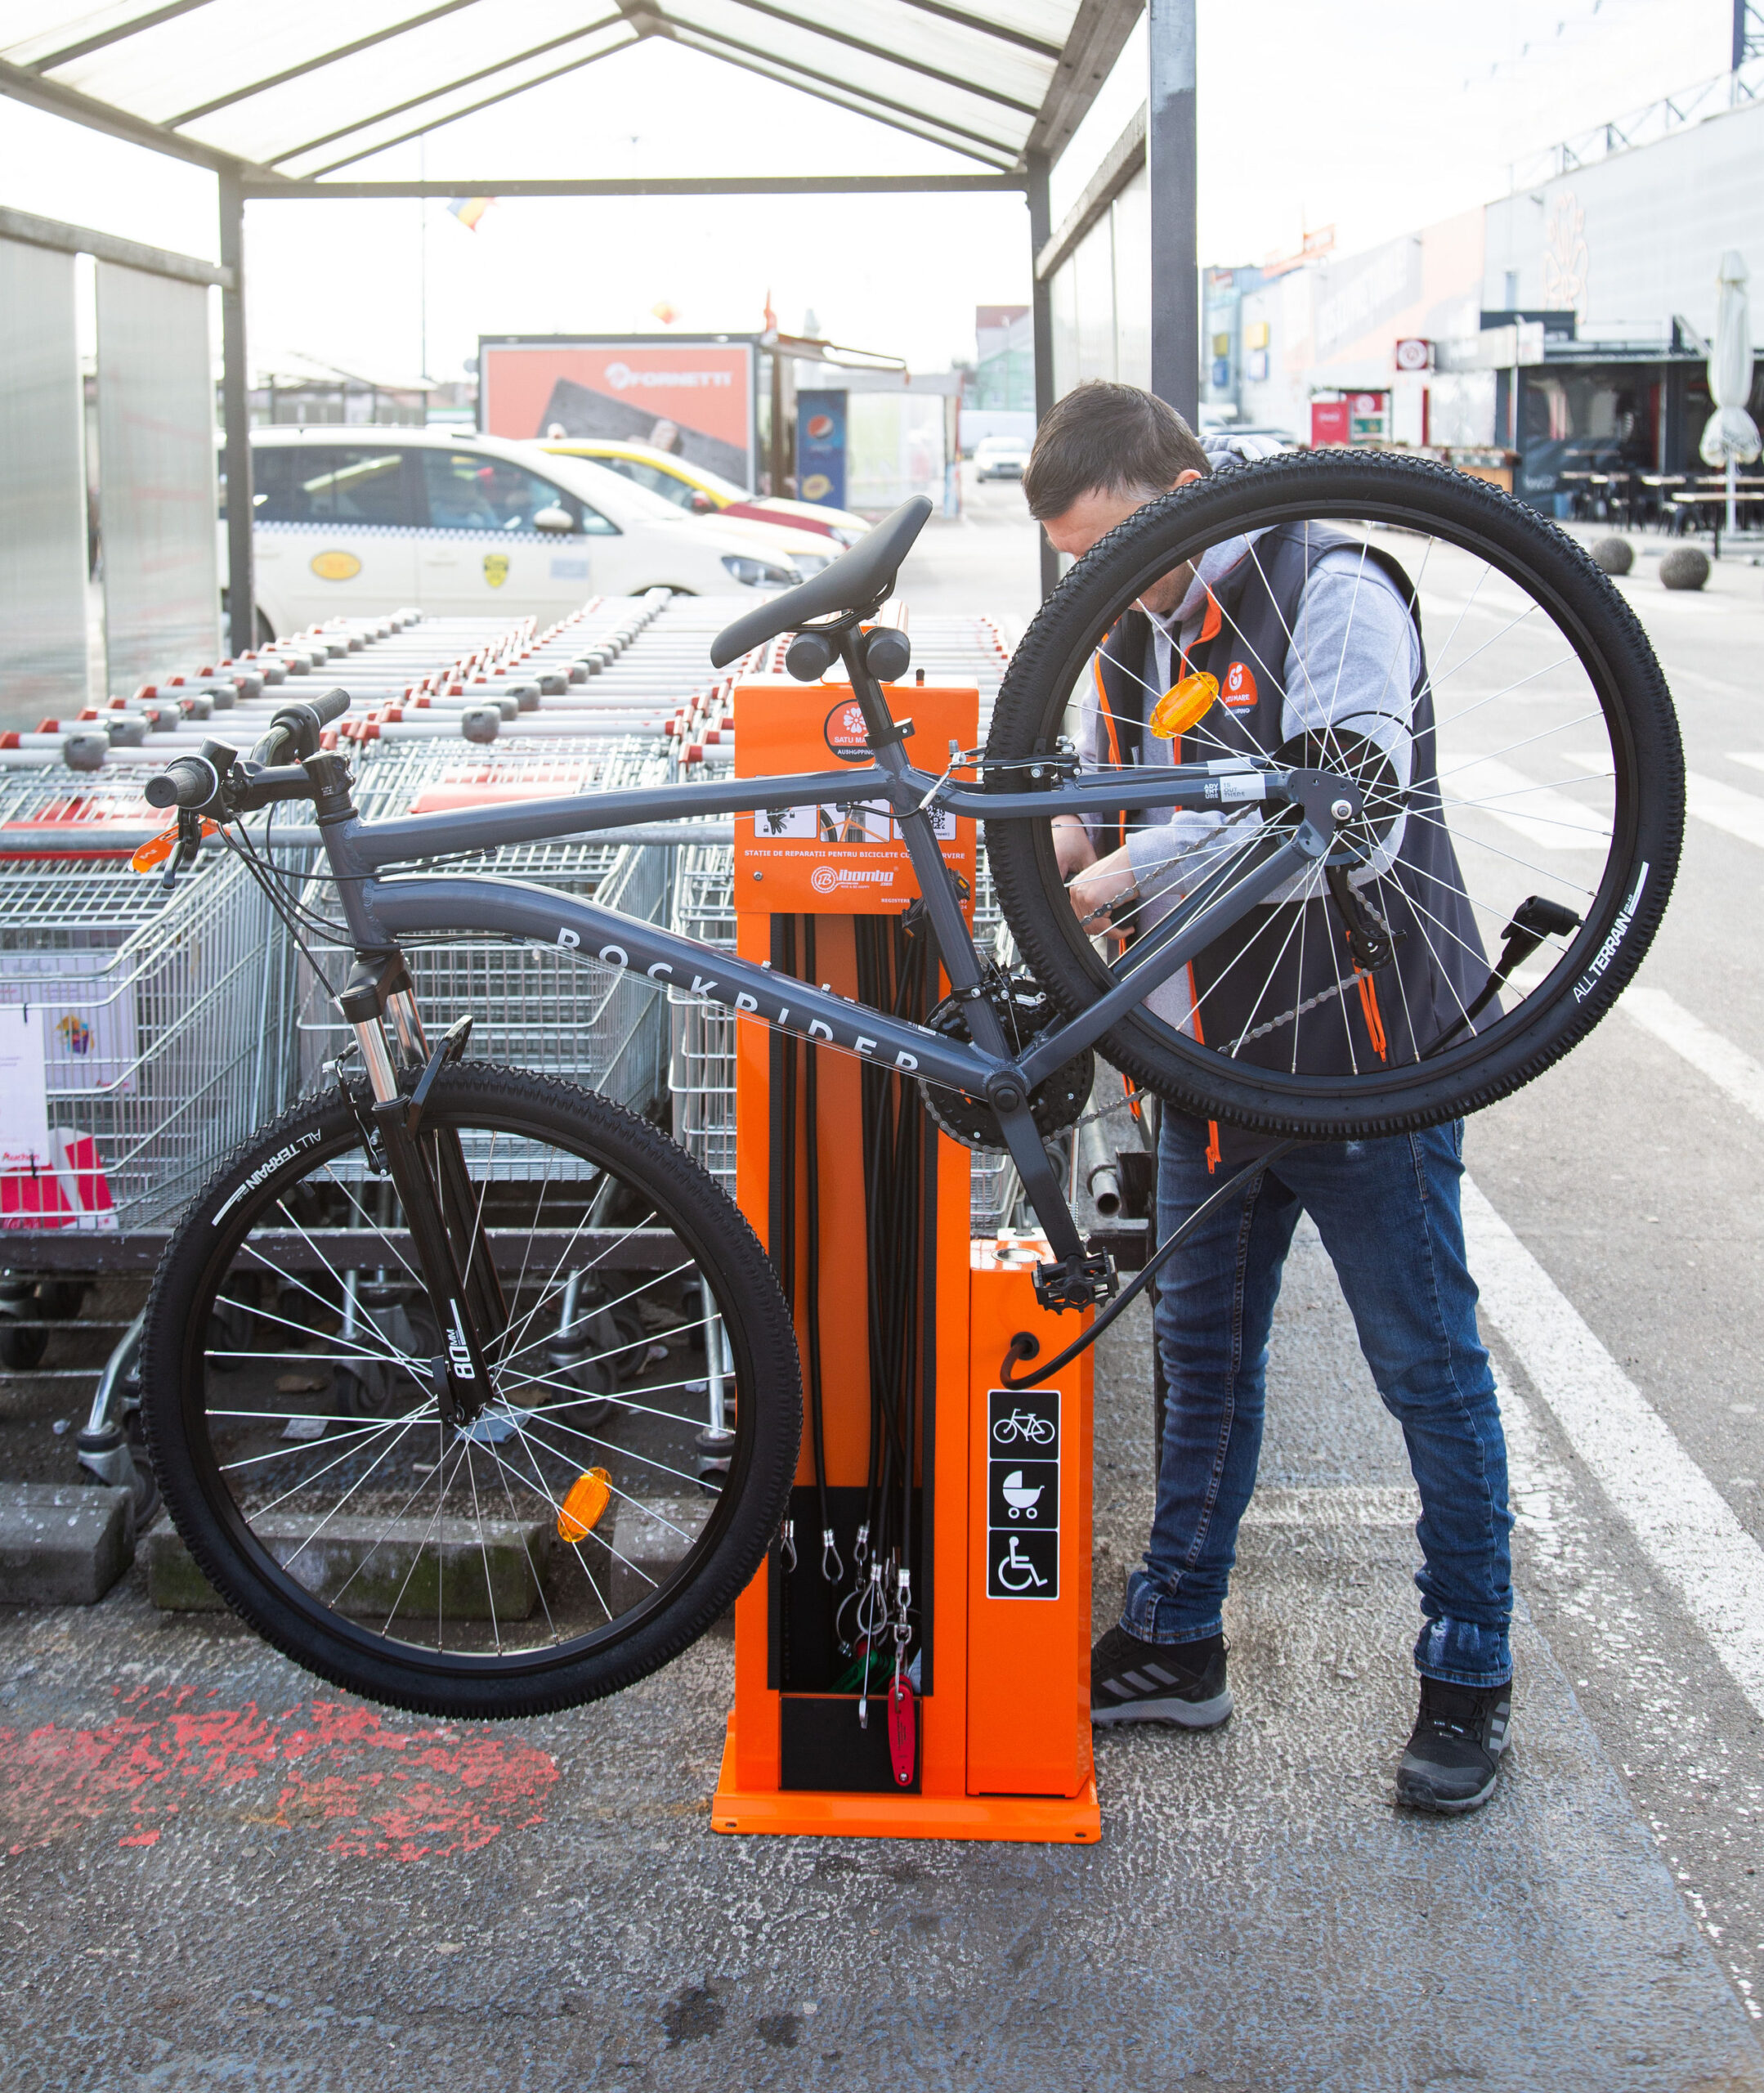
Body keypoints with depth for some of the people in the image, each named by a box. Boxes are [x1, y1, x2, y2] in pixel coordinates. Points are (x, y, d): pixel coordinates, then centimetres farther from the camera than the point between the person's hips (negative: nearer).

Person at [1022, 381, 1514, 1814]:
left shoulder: (1334, 596, -17)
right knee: (1204, 1354, 16)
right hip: (1210, 1053, 7)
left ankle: (1471, 1679, 19)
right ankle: (1177, 1643, 30)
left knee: (1429, 1370, 5)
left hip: (1366, 1054, -7)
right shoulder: (1129, 631, 7)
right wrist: (1058, 845, -9)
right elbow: (1103, 809, 14)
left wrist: (1138, 864, -29)